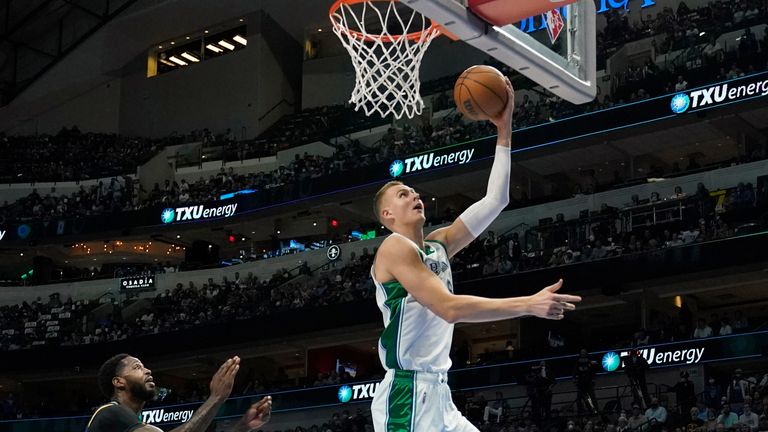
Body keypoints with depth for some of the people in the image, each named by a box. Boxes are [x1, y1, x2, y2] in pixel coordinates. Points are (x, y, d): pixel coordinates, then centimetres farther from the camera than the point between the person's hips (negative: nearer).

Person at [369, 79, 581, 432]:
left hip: (438, 393, 9)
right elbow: (450, 307, -20)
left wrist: (504, 129, 9)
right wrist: (529, 305, -23)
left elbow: (495, 200, 14)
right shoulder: (395, 248, -8)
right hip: (407, 395, -9)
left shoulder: (438, 245, 17)